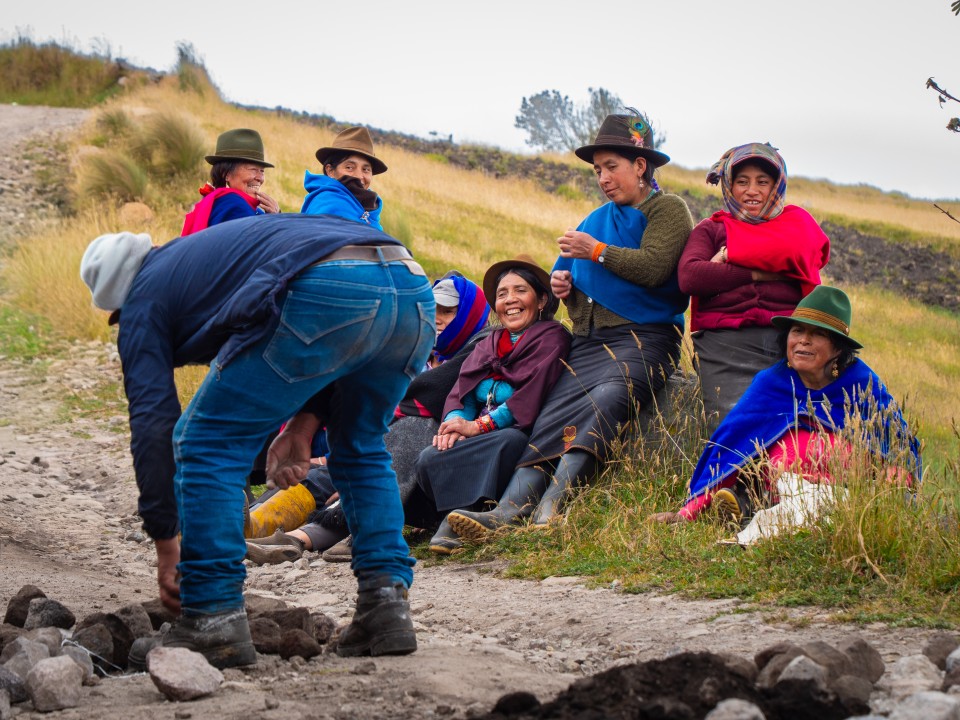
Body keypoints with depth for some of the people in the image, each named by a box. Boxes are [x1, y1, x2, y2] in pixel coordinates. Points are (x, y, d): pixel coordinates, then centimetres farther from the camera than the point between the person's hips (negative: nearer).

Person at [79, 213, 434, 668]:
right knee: (360, 449, 30)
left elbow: (152, 422, 16)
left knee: (206, 443, 10)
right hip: (413, 290, 7)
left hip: (325, 297, -7)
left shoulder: (145, 298, 23)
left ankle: (214, 620, 6)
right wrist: (305, 423, 26)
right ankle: (387, 605, 19)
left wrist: (166, 546, 21)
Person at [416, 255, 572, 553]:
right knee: (427, 459, -23)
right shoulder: (489, 344, 25)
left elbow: (530, 397, -11)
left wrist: (478, 426, -17)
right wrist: (455, 421, -12)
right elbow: (462, 390, 13)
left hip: (522, 436, -6)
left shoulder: (552, 338, 4)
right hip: (483, 439, 6)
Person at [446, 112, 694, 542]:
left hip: (644, 337, -6)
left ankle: (549, 507, -46)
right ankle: (507, 511, -38)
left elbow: (652, 267, -12)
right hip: (591, 341, 6)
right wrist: (564, 285, 8)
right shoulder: (597, 219, 27)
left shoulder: (667, 209, 5)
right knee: (553, 416, -18)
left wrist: (596, 251, -6)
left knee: (608, 397, -34)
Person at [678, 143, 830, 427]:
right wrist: (756, 274, -1)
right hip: (726, 345, -1)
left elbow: (796, 253, -2)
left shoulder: (797, 221, 25)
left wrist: (732, 256, 2)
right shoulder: (711, 229, 23)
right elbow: (689, 276, 1)